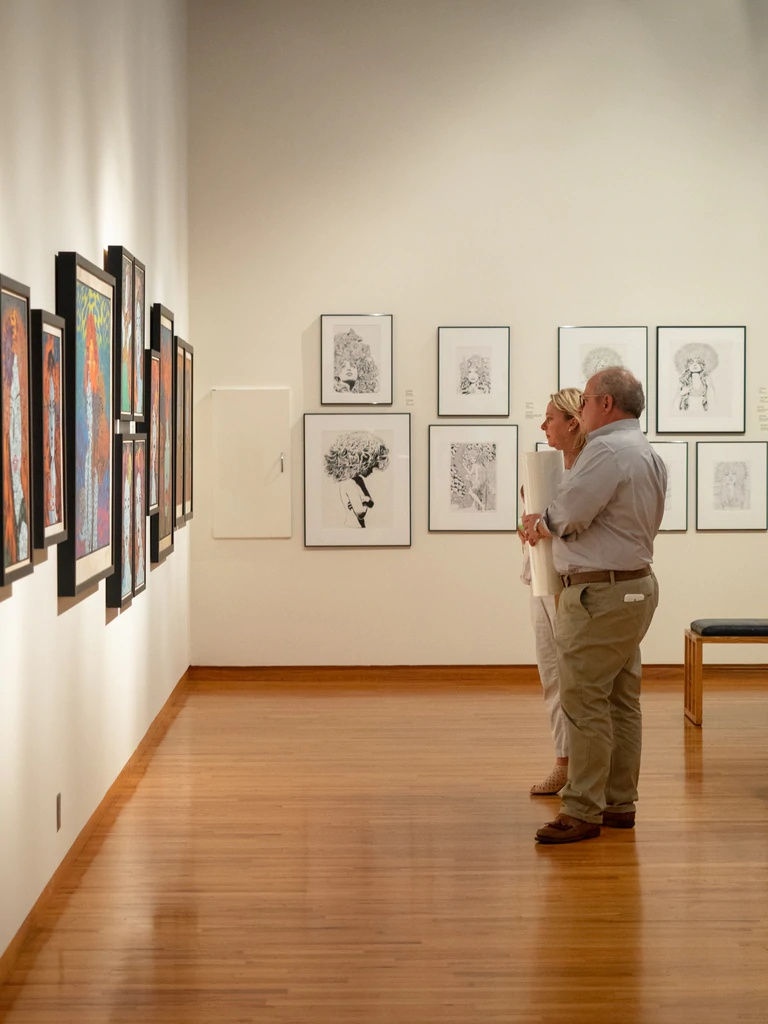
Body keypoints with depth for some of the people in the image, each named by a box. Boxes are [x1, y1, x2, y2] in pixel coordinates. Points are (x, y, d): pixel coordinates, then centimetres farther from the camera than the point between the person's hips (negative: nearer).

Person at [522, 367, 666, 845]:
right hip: (636, 585, 11)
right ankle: (620, 802, 19)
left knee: (584, 702, -7)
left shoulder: (607, 450, -17)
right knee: (622, 701, 13)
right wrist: (550, 523, 9)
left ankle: (583, 811, -5)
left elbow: (567, 515, -21)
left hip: (601, 592, -11)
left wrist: (541, 523, 0)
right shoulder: (650, 456, 16)